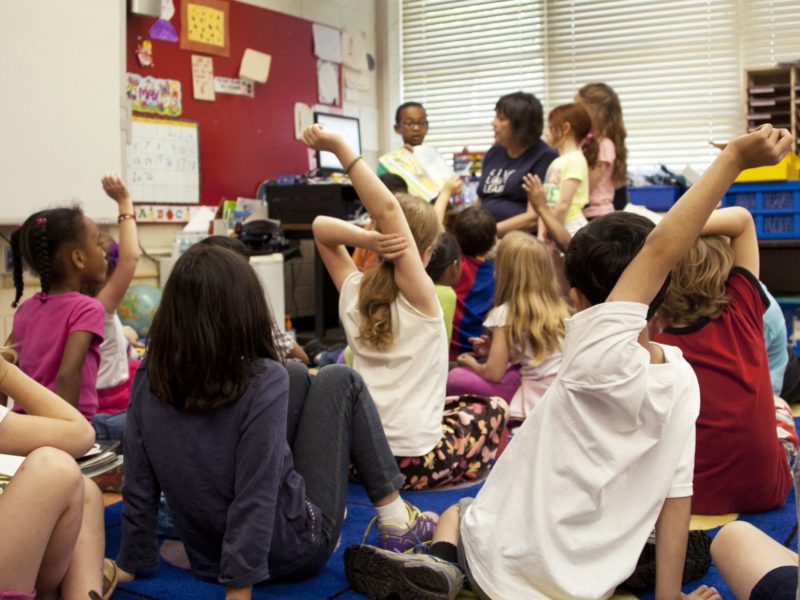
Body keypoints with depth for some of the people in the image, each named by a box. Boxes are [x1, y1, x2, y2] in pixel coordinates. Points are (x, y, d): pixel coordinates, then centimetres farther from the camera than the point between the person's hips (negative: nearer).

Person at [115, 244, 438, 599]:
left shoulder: (147, 378, -10)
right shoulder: (263, 381, -24)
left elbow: (138, 488, -4)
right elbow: (254, 502, -26)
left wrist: (132, 563, 7)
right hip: (291, 550, -5)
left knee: (296, 376, 13)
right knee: (339, 381, 6)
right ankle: (395, 520, 13)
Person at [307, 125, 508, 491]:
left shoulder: (353, 292, 0)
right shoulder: (420, 296, -14)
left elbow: (321, 226, 6)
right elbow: (387, 210, -24)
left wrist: (366, 239, -13)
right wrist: (339, 147, -28)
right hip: (413, 461, -5)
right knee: (492, 408, 23)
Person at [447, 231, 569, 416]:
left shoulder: (506, 313, -8)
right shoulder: (558, 306, 9)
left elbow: (493, 373, -8)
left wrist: (472, 363, 14)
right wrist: (494, 349, 24)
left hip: (535, 403, -7)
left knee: (455, 377, -4)